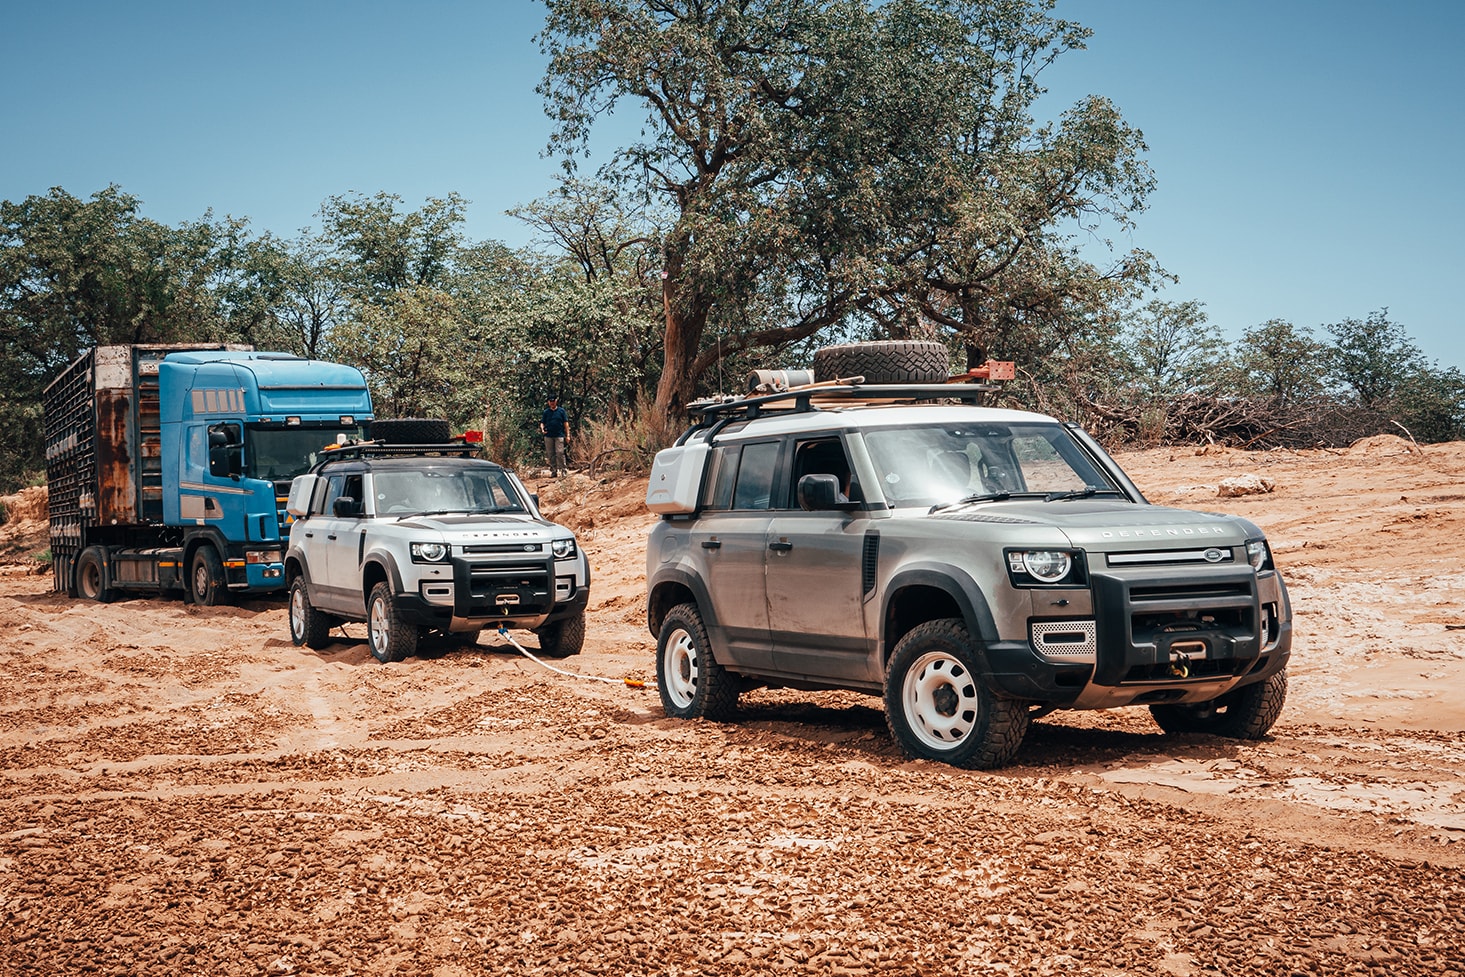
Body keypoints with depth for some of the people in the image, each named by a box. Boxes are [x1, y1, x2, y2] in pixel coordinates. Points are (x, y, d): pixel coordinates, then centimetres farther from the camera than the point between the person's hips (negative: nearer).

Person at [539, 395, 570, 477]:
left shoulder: (561, 410, 6)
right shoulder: (546, 412, 11)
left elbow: (566, 423, 6)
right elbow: (542, 422, 14)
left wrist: (567, 435, 1)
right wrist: (542, 429, -8)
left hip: (559, 435, -3)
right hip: (548, 436, 3)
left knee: (560, 453, -11)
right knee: (551, 454, 4)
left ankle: (563, 470, -5)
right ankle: (554, 471, 10)